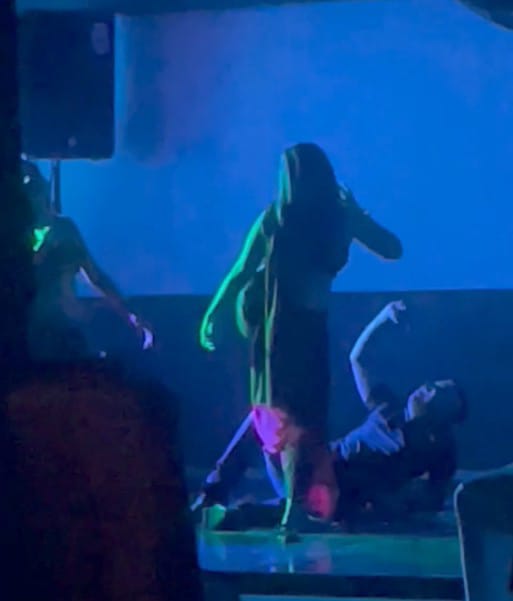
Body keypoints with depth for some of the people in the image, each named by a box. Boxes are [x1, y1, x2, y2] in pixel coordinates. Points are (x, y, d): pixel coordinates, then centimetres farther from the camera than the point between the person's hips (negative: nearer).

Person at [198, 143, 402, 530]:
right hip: (312, 329, 1)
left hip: (277, 326, -1)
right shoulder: (342, 217, -2)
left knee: (284, 414, 14)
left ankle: (297, 501, 16)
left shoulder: (274, 219, -5)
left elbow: (240, 273, -6)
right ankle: (299, 502, 2)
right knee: (309, 413, 8)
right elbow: (393, 249, 10)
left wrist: (211, 314, 1)